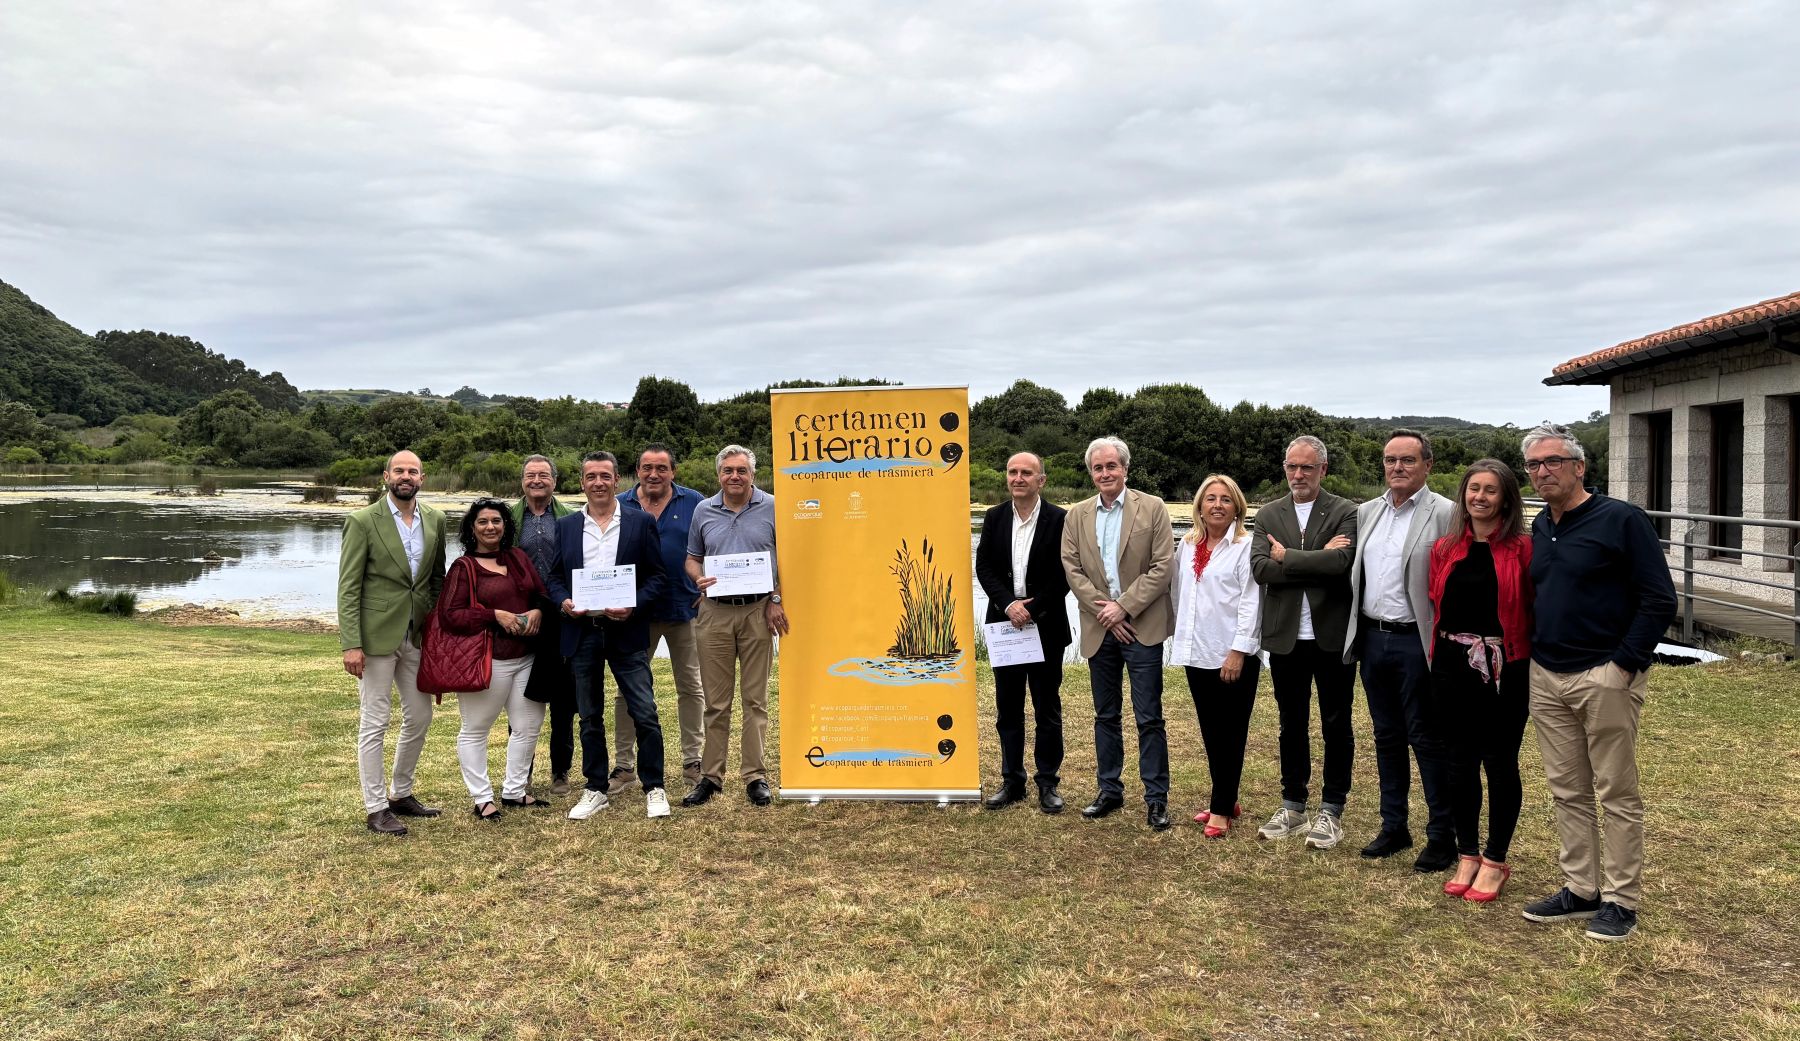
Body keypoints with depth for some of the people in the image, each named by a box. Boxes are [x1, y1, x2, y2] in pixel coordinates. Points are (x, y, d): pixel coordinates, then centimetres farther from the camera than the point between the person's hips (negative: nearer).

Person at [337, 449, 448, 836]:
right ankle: (376, 808, 13)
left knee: (419, 717, 14)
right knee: (374, 724, 2)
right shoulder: (362, 522, -9)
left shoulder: (435, 520, 6)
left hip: (418, 635, 6)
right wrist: (351, 645, -17)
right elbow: (348, 588, -11)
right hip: (377, 635, -6)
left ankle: (401, 794, 31)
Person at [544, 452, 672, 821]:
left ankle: (654, 789, 10)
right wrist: (564, 602, -9)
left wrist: (634, 606, -14)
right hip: (582, 632, 3)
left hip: (626, 631, -2)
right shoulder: (566, 526, 10)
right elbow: (555, 577, 12)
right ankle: (595, 790, 22)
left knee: (645, 715, -3)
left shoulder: (641, 522, 2)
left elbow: (657, 576, 1)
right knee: (590, 717, 11)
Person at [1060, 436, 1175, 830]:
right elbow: (1072, 569, 2)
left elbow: (1162, 567, -7)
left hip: (1142, 627, -3)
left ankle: (1156, 797, 8)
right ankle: (1109, 790, 24)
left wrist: (1123, 607, -12)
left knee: (1149, 717, -1)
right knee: (1105, 715, 13)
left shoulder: (1152, 508, -2)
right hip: (1100, 629, 4)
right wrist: (1105, 612, -8)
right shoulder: (1076, 515, 8)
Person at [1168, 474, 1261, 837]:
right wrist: (1178, 638, 14)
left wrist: (1239, 650, -16)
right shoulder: (1186, 546, 11)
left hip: (1233, 655, -6)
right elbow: (1177, 594, 16)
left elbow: (1250, 601, -12)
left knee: (1230, 733, 3)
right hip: (1197, 653, 6)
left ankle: (1222, 808, 11)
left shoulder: (1246, 545, -8)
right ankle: (1225, 799, 25)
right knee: (1210, 731, 13)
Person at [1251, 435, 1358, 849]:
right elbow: (1259, 568, -8)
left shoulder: (1345, 513, -3)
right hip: (1285, 637, 3)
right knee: (1292, 725, 13)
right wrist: (1316, 559, -14)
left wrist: (1287, 556, -12)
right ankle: (1293, 807, 25)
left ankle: (1331, 811, 17)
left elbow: (1340, 562, -21)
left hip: (1332, 636, -3)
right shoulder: (1268, 515, 7)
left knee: (1336, 726, 7)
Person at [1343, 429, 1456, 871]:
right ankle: (1393, 827, 27)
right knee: (1386, 736, 15)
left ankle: (1442, 836, 14)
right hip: (1373, 637, 6)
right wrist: (1356, 633, 13)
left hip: (1417, 642, -6)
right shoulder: (1366, 512, 11)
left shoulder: (1445, 514, -9)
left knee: (1427, 739, 2)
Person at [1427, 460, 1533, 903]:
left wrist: (1530, 664, -10)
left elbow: (1533, 612, -6)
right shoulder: (1445, 549, 8)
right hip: (1452, 667, 4)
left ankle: (1495, 861, 19)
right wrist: (1437, 656, 6)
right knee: (1460, 762, 10)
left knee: (1500, 765, 6)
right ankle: (1467, 855, 23)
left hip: (1503, 670, -4)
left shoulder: (1521, 549, -5)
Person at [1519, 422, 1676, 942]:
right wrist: (1530, 654, 10)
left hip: (1604, 678, -6)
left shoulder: (1621, 520, -9)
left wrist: (1623, 665, -15)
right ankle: (1581, 889, 23)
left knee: (1617, 795, 4)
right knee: (1567, 792, 12)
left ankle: (1620, 901, 13)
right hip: (1546, 678, 7)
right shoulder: (1540, 528, 11)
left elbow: (1659, 601, -12)